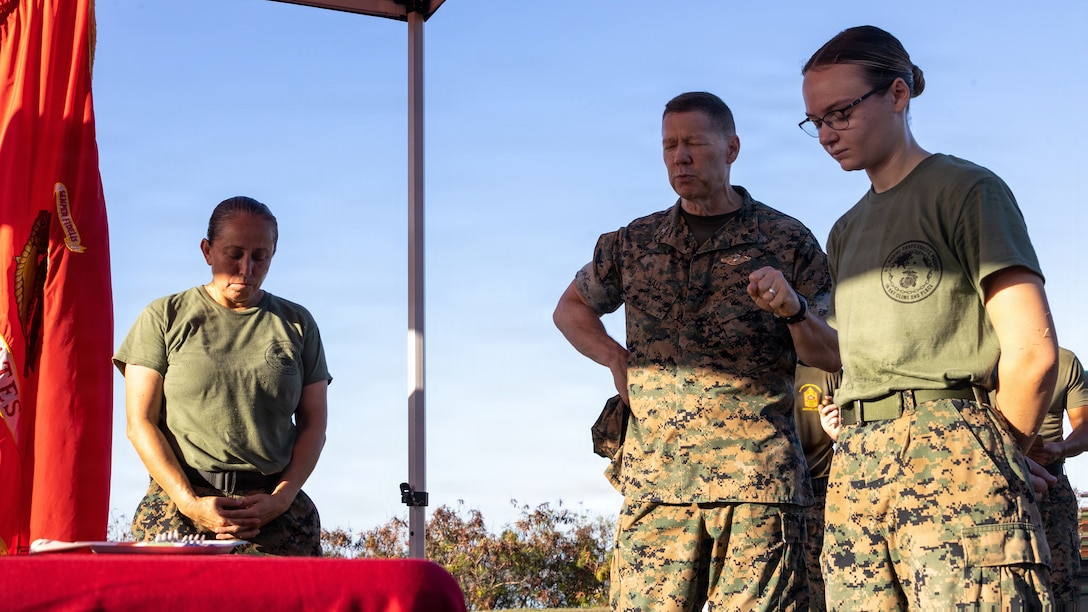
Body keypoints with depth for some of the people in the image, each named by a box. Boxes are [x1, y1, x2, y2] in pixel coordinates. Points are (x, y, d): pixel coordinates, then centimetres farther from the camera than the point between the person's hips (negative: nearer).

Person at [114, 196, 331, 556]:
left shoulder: (296, 324, 15)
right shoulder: (164, 317, 9)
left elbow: (313, 423, 11)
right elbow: (140, 422, 4)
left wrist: (280, 500, -4)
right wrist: (190, 502, -7)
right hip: (179, 510, -1)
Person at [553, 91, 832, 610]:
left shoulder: (786, 240, 9)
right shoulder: (633, 243, 16)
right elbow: (570, 309, 30)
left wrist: (790, 308, -9)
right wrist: (616, 359, 13)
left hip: (757, 472, -2)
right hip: (656, 474, 3)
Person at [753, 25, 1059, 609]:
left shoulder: (966, 189, 1)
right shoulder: (846, 231, 24)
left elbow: (1032, 350, -5)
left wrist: (996, 458, 3)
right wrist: (793, 313, 9)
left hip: (950, 450, -6)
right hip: (854, 466, 7)